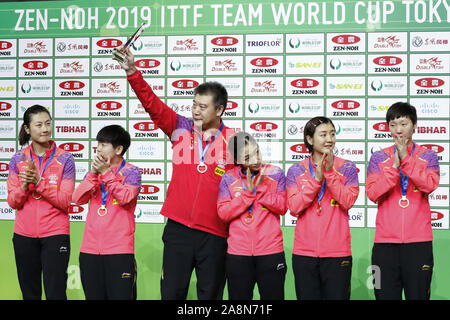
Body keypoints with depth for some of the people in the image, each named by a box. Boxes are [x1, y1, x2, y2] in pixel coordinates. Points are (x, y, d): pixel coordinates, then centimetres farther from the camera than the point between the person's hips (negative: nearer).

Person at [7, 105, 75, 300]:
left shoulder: (65, 159, -2)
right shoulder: (18, 159, 5)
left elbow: (64, 202, -9)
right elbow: (13, 202, 2)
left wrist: (38, 182, -19)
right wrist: (25, 185, -17)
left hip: (55, 234, -3)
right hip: (24, 235, 3)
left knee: (55, 294, -4)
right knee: (29, 294, 10)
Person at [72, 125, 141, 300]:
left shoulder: (131, 171, 2)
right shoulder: (94, 171, 16)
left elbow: (125, 197, -14)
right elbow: (78, 198, 4)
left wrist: (106, 172, -11)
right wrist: (93, 173, -6)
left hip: (119, 249, -5)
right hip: (90, 248, 5)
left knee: (120, 295, -6)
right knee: (93, 295, 7)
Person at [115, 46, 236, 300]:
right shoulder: (181, 129, 4)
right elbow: (152, 103, -2)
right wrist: (132, 71, -13)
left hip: (214, 233, -2)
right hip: (178, 228, 2)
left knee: (210, 295, 9)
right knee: (172, 292, 5)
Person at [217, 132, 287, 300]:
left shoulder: (275, 173, 2)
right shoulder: (228, 178, 2)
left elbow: (282, 208, -4)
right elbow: (223, 213, -5)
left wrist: (260, 188, -14)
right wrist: (248, 192, -13)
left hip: (271, 251, 0)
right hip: (237, 254, 1)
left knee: (273, 296, 4)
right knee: (239, 297, 8)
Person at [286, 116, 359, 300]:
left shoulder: (347, 168, 4)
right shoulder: (296, 171, 5)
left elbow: (348, 202, -10)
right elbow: (294, 207, -7)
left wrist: (330, 172, -14)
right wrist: (316, 178, -14)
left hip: (337, 253, -1)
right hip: (304, 253, 1)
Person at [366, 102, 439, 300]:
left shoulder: (427, 156, 7)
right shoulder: (379, 158, 8)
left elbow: (430, 185, -11)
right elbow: (372, 193, -4)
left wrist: (406, 159, -14)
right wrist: (394, 166, -13)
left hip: (418, 240, -1)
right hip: (385, 240, 1)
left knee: (418, 294, 2)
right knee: (385, 295, 4)